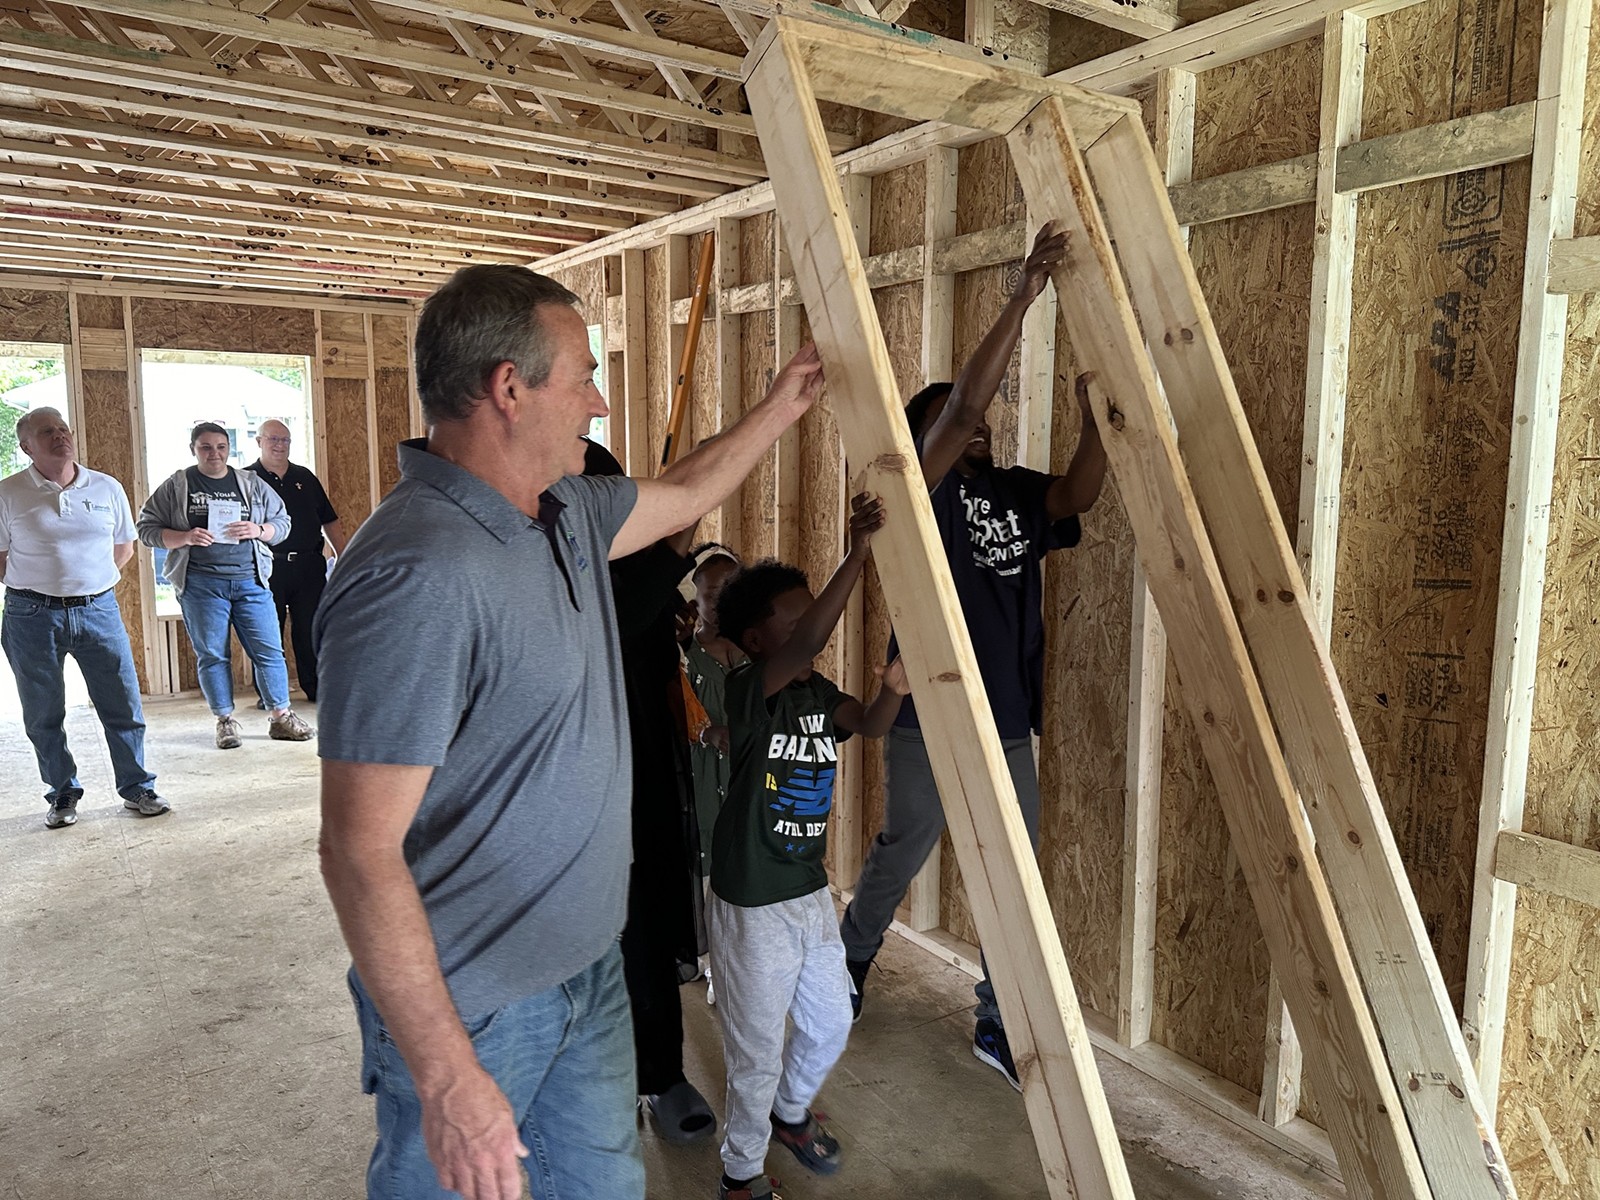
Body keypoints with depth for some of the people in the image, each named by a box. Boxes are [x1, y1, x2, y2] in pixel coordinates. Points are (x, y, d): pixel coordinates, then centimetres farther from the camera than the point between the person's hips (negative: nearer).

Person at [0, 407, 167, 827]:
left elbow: (124, 547, 15)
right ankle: (63, 795, 24)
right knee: (43, 715, 9)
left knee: (124, 705, 3)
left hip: (98, 609, 1)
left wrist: (89, 583, 8)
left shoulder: (108, 489, 5)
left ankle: (136, 787, 18)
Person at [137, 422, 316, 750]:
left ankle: (281, 717, 9)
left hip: (250, 580, 1)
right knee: (212, 655, 4)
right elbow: (147, 528, 5)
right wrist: (184, 537, -13)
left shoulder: (251, 484, 11)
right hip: (200, 584, -1)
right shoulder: (176, 486, 6)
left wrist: (258, 531, -8)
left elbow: (282, 522, 13)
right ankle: (225, 721, 14)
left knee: (269, 651, -1)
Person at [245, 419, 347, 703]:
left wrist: (344, 558, 7)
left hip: (309, 565, 3)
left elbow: (330, 521, 14)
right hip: (268, 567, -3)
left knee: (311, 630, 6)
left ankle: (316, 688, 15)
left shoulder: (305, 477, 14)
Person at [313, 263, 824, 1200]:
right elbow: (361, 850, -28)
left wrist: (782, 407, 28)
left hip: (590, 967, 9)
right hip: (472, 1007, -8)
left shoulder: (568, 515, 1)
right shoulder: (418, 579, -29)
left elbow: (685, 494, 22)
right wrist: (448, 1079, -25)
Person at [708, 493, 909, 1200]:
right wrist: (857, 555, -41)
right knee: (758, 1048, 8)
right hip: (753, 903, -7)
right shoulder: (746, 691, -20)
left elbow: (869, 725, -7)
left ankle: (792, 1112, 51)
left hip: (812, 893, 7)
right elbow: (806, 644, -36)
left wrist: (891, 691, -28)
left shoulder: (818, 694, 4)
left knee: (831, 1027, 22)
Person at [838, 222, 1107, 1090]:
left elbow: (1079, 493, -12)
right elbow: (964, 404, -23)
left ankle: (1000, 1029, 24)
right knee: (900, 857, 13)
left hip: (1008, 719, 5)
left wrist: (1092, 390, -18)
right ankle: (847, 965, 40)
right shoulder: (921, 488, -8)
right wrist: (1024, 296, -24)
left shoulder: (1015, 492, 8)